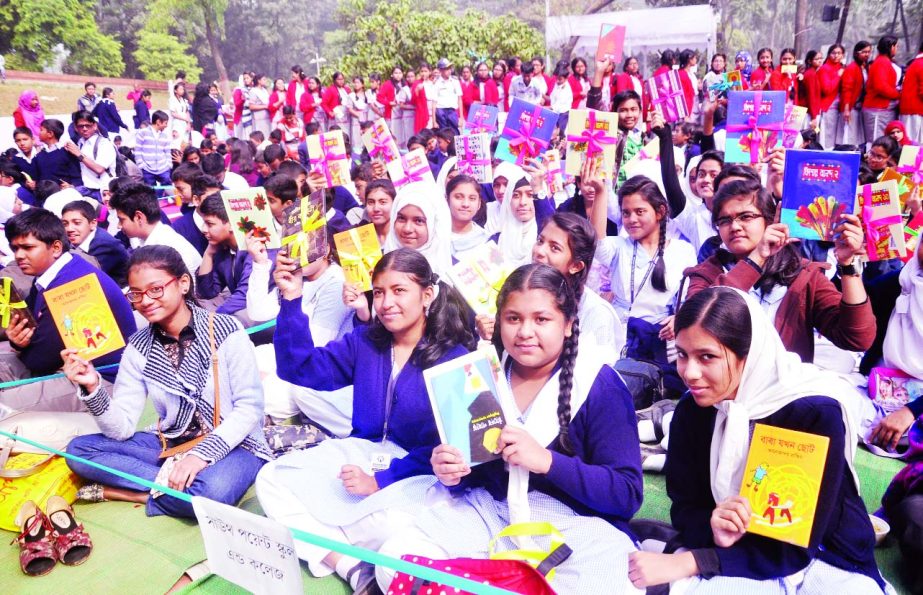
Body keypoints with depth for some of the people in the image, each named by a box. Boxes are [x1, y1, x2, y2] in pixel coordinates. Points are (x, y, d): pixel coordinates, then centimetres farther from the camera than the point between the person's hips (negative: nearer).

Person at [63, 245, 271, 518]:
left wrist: (202, 454, -24)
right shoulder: (139, 347, 1)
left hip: (232, 444, -5)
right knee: (79, 448, -10)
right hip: (172, 445, 5)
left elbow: (250, 408, -13)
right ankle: (173, 482, -16)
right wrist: (93, 388, -20)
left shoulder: (225, 331, -13)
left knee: (211, 492, -38)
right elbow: (121, 429, -3)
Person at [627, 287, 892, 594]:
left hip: (825, 559, -2)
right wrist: (714, 531, -26)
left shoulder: (816, 414, -23)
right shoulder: (691, 410, -9)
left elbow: (797, 547, -22)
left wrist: (687, 563, -29)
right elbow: (685, 507, -3)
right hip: (734, 550, 2)